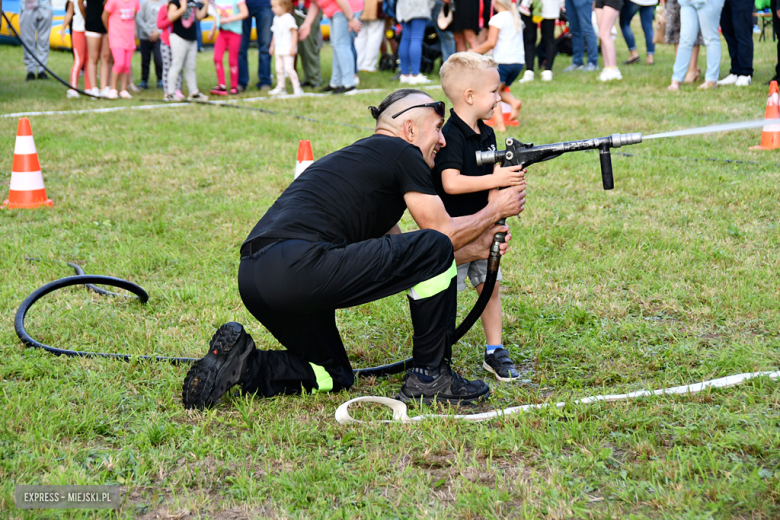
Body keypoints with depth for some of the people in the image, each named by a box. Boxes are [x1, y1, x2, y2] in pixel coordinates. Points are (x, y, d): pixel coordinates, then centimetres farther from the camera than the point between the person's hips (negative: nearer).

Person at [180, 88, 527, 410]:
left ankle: (242, 363, 9)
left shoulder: (358, 159, 32)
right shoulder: (403, 154, 5)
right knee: (435, 249, -1)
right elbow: (443, 233, 9)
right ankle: (430, 376, 7)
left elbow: (400, 257, 34)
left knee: (335, 377, 27)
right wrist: (495, 211, 25)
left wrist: (476, 250, 37)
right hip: (299, 267, -10)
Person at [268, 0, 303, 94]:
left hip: (287, 49, -8)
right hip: (278, 49, 8)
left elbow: (294, 32, -15)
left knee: (288, 68, -13)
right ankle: (280, 87, 16)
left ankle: (297, 87, -8)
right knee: (279, 69, 8)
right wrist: (272, 46, 21)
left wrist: (293, 47, -19)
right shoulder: (276, 18, 12)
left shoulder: (288, 18, -13)